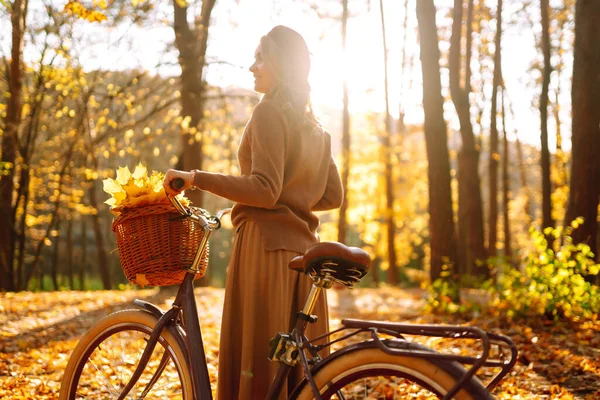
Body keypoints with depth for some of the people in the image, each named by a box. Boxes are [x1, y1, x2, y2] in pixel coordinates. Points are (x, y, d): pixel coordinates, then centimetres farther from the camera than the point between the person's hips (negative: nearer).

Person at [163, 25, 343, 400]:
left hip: (266, 246, -8)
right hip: (302, 246, 8)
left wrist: (196, 178, -14)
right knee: (299, 368, 11)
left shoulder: (270, 112, -7)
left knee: (256, 365, -5)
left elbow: (264, 189, -17)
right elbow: (333, 195, 18)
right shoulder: (315, 126, 18)